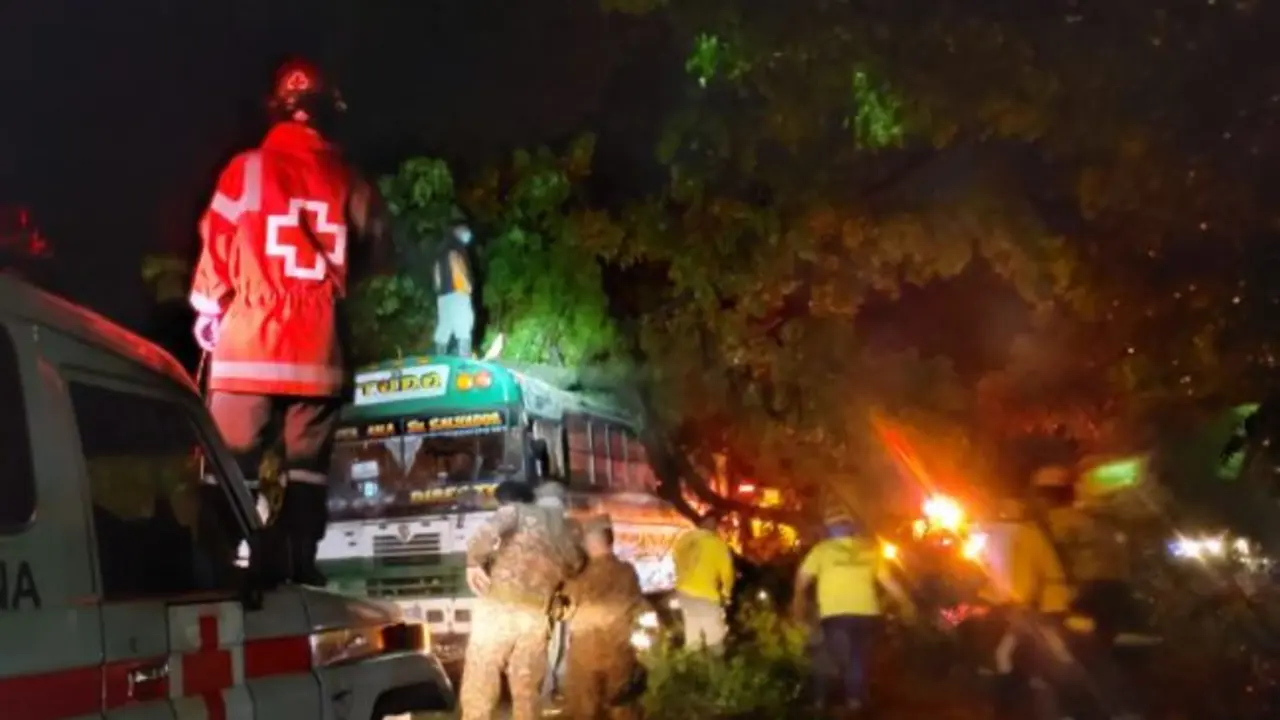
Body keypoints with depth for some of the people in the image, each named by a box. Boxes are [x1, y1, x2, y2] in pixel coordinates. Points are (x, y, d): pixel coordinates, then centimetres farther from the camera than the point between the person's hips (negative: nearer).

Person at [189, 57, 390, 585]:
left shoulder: (247, 169, -1)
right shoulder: (349, 182, 7)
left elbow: (217, 246, 2)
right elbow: (374, 252, 17)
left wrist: (208, 311, 15)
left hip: (250, 345, -2)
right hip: (319, 349, 2)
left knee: (233, 464, 1)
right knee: (308, 465, 9)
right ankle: (299, 566, 8)